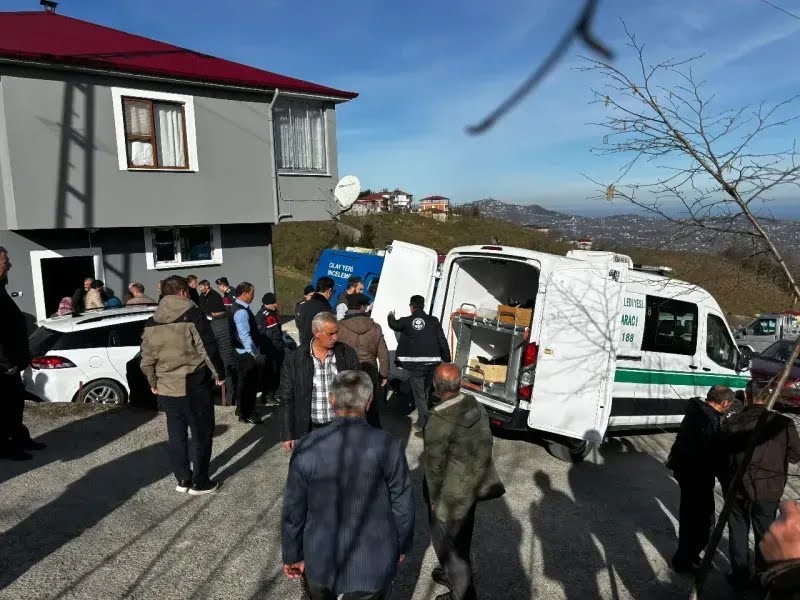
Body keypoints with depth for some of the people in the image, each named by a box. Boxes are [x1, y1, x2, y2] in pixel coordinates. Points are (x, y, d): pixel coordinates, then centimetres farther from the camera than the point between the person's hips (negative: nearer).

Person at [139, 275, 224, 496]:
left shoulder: (151, 323, 7)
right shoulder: (192, 315, -11)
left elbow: (147, 359, 10)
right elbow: (208, 349, -14)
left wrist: (153, 382, 22)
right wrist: (218, 373, -1)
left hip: (167, 387, 6)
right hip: (194, 386, -5)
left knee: (176, 435, 15)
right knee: (201, 434, 6)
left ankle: (182, 479, 24)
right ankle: (200, 483, 11)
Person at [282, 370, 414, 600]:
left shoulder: (307, 447, -15)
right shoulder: (388, 446, -19)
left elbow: (293, 509, -6)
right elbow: (402, 506, -9)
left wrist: (293, 555, 8)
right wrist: (402, 545, 9)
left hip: (320, 559, 2)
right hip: (373, 562, -1)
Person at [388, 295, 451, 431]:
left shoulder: (406, 321, -1)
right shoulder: (433, 321, 1)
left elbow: (394, 324, 22)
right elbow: (443, 342, 0)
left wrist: (391, 316, 44)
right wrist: (447, 361, 8)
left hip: (415, 363, -3)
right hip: (432, 363, 3)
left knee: (419, 394, 5)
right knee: (426, 391, 20)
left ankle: (423, 423, -1)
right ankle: (423, 420, 32)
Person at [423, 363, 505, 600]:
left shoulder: (438, 423, -29)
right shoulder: (477, 406, -8)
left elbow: (435, 466, -21)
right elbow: (485, 445, 4)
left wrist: (434, 499, -7)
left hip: (452, 493, -7)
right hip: (473, 484, 8)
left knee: (447, 542, 14)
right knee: (461, 536, 27)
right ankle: (452, 574, 49)